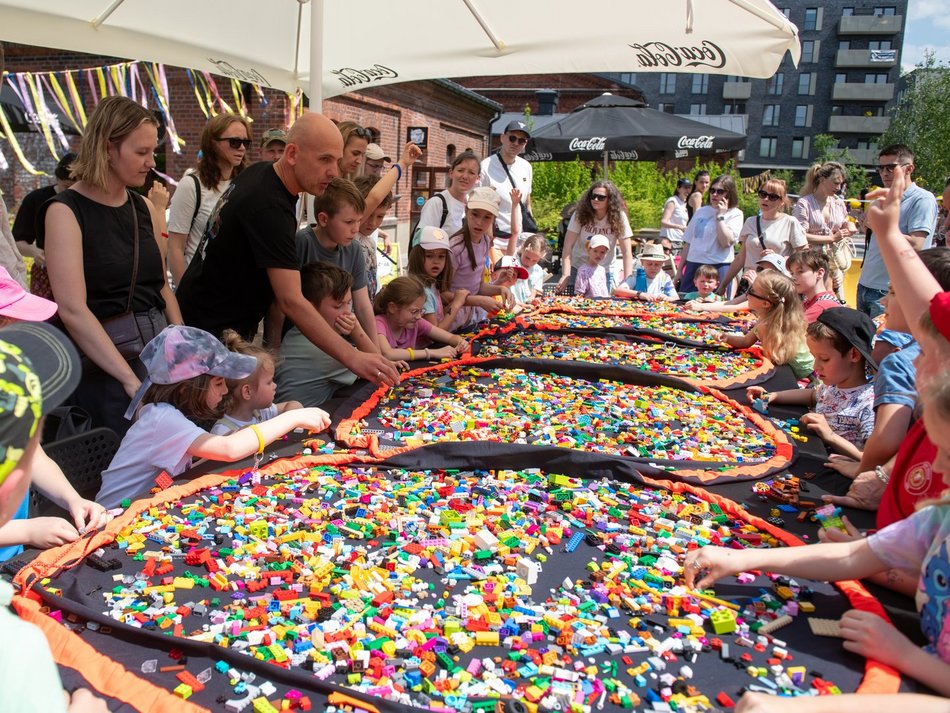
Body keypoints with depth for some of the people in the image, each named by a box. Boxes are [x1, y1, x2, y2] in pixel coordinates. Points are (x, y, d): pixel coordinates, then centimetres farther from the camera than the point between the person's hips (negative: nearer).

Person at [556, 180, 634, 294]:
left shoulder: (619, 217, -11)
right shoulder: (580, 215, -11)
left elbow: (627, 252, -12)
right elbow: (568, 246, -15)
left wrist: (627, 280, -21)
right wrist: (565, 275, -25)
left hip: (605, 272, 0)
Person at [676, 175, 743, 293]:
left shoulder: (735, 214, 1)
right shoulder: (701, 211, 15)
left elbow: (726, 242, -15)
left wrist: (720, 215, -9)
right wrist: (680, 270, 15)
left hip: (719, 267, -5)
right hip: (693, 265, 5)